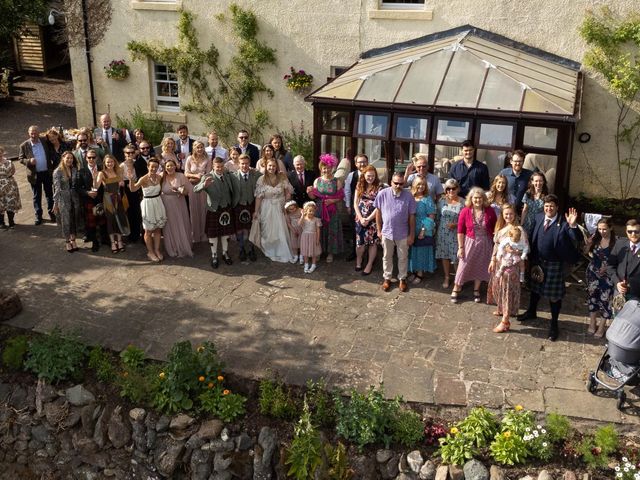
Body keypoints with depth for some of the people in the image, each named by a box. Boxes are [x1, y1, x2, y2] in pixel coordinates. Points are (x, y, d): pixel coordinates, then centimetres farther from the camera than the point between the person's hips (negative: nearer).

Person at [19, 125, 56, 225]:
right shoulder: (24, 145, -6)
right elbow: (21, 159, -1)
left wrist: (52, 167, 3)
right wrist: (29, 161, -21)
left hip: (47, 173, 1)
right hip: (34, 174, -1)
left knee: (49, 194, 11)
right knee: (37, 196, 9)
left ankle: (51, 213, 24)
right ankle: (38, 216, 18)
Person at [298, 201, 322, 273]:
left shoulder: (316, 220, -7)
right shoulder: (303, 219, -5)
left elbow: (318, 230, -4)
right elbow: (299, 223, -25)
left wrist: (318, 239, -6)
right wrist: (303, 216, -27)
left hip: (313, 237, -1)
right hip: (305, 237, 1)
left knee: (313, 251, 7)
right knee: (305, 251, 10)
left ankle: (313, 265, 20)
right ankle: (306, 264, 25)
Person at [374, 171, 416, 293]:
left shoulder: (408, 196, -12)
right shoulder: (382, 194, -11)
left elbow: (412, 217, -6)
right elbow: (378, 212, 0)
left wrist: (412, 235, -4)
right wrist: (379, 230, 2)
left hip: (403, 234, 0)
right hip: (387, 232, 1)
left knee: (403, 257, 14)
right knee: (387, 257, 16)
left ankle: (402, 278, 32)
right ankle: (387, 278, 32)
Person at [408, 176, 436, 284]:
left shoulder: (427, 199, -9)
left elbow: (431, 217, -10)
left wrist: (424, 231, -15)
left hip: (424, 231, -3)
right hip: (412, 231, 4)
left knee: (421, 251, 7)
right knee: (413, 251, 13)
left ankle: (420, 274, 21)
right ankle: (414, 271, 29)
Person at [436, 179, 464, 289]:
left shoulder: (462, 203, -9)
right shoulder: (442, 201, 0)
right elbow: (437, 217, 8)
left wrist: (456, 224, -19)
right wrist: (438, 229, 8)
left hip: (457, 234, -3)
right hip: (443, 233, 3)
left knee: (457, 256, 1)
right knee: (444, 255, 12)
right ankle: (446, 277, 29)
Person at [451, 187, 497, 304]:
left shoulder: (490, 211, -9)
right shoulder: (465, 212, -13)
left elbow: (495, 229, 1)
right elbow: (460, 231, -8)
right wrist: (460, 247, -8)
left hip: (485, 243, 2)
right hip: (469, 242, -2)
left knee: (480, 267, 15)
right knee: (464, 266, 4)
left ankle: (476, 290, 34)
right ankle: (456, 290, 20)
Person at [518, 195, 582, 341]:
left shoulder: (563, 223, -17)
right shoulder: (538, 218, -1)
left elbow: (577, 239, -24)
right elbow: (532, 238, 5)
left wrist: (573, 225, -41)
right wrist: (531, 257, 3)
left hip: (554, 264, -5)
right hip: (537, 261, 5)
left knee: (554, 294, 6)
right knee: (535, 287, 24)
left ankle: (554, 324, 21)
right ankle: (531, 312, 47)